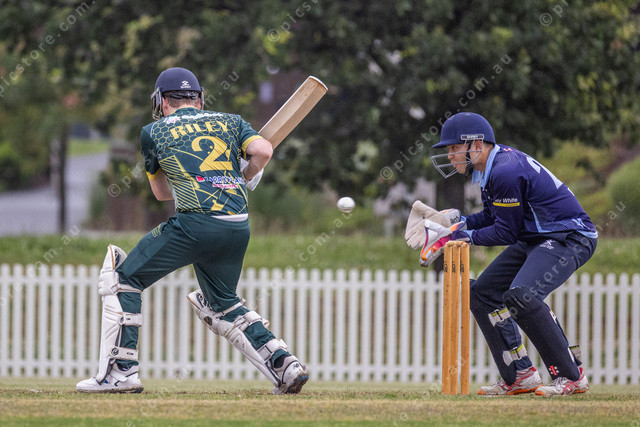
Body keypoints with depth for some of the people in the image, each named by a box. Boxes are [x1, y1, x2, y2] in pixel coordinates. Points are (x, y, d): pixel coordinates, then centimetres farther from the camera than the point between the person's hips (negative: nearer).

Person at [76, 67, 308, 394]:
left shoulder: (154, 132, 15)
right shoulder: (230, 122, 20)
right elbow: (263, 150, 2)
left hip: (196, 222, -5)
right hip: (239, 226, 5)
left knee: (124, 277, 9)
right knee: (221, 303, 26)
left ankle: (121, 371, 0)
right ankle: (283, 364, 11)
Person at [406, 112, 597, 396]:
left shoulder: (506, 172, -25)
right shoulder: (493, 164, 6)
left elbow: (507, 232, -21)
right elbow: (492, 216, 16)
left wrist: (461, 236, -14)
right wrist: (451, 222, 6)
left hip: (570, 239, -11)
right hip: (535, 241, 11)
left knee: (520, 295, -30)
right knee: (482, 293, 10)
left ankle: (571, 376, -20)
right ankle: (520, 376, 12)